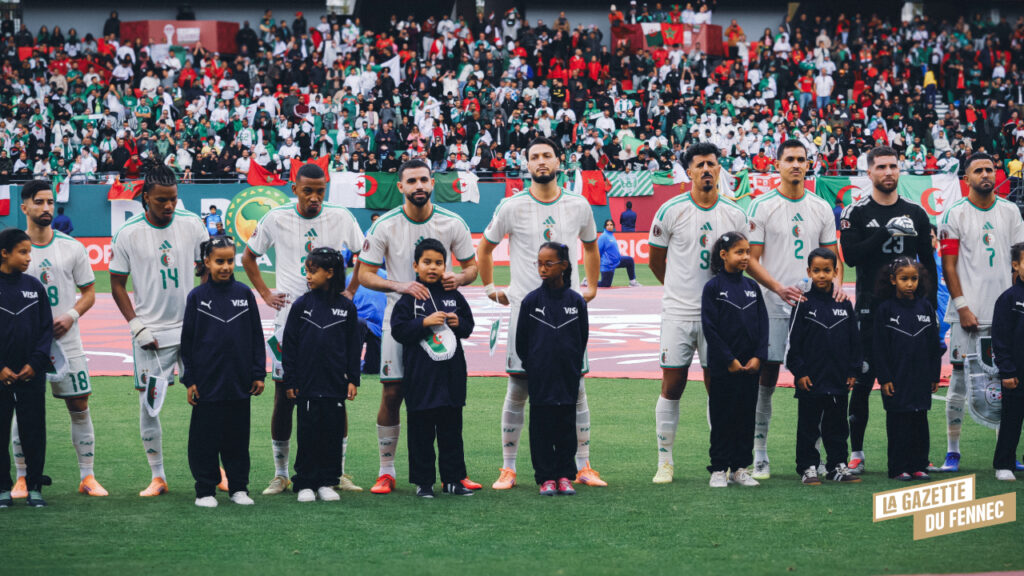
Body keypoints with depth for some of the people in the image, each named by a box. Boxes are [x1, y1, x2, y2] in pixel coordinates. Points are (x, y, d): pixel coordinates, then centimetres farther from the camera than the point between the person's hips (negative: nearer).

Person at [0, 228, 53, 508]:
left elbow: (46, 328, 6)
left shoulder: (34, 287, 4)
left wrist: (36, 362, -6)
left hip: (31, 374, 2)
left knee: (33, 431, 4)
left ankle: (35, 487, 12)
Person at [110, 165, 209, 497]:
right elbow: (117, 285, 3)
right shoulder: (127, 234, -4)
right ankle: (157, 477, 10)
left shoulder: (192, 225, 1)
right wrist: (136, 327, -6)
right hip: (151, 333, -1)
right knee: (148, 404, -1)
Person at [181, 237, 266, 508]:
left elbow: (257, 336, 8)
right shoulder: (197, 297, 0)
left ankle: (239, 487, 17)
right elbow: (187, 340, 2)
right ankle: (205, 490, 11)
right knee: (205, 437, 2)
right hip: (207, 381, -1)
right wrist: (189, 379, -1)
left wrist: (258, 373, 4)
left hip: (239, 383, 1)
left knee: (238, 436, 8)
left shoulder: (244, 294, 3)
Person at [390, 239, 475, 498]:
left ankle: (453, 479, 15)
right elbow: (398, 330, -8)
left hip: (451, 375, 3)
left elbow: (469, 326, 15)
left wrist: (458, 323, -6)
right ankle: (423, 481, 9)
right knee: (421, 431, 2)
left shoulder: (453, 296, 9)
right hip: (421, 376, -3)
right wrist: (425, 323, -17)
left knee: (451, 430, 8)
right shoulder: (409, 297, -2)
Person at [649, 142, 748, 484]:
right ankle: (665, 461, 8)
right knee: (672, 386, -1)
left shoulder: (735, 215, 4)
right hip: (677, 312, -2)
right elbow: (656, 261, 8)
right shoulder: (671, 211, -3)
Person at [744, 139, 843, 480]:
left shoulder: (821, 208, 11)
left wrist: (836, 282, -7)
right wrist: (779, 288, -19)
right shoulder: (762, 207, -1)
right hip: (773, 306, -3)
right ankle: (759, 454, 5)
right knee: (766, 378, -2)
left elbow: (831, 256, 15)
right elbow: (752, 259, -4)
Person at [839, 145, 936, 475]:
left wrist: (930, 306, 6)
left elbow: (928, 264, 14)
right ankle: (856, 452, 6)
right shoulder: (856, 213, 2)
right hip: (870, 309, -2)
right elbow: (850, 255, -12)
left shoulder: (916, 214, 10)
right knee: (863, 380, -3)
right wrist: (886, 233, -20)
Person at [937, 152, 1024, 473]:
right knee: (960, 377, -3)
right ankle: (952, 452, 2)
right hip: (968, 312, -4)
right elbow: (948, 265, -4)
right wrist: (962, 306, -12)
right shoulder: (955, 215, -2)